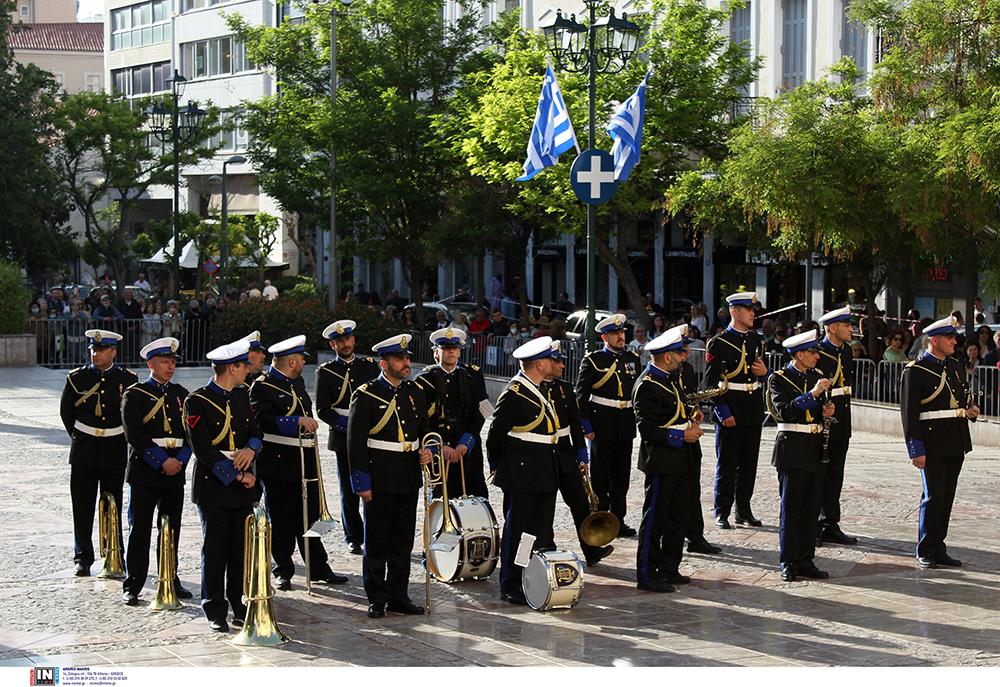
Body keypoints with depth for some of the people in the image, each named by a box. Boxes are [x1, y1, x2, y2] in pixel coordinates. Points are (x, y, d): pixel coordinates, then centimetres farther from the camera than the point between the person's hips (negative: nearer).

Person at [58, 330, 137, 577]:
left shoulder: (127, 379, 0)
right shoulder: (77, 378, 0)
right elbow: (66, 412, 11)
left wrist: (120, 440, 8)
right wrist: (79, 439, 11)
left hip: (115, 452, 0)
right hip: (83, 453, 0)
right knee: (82, 508, 2)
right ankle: (83, 559, 10)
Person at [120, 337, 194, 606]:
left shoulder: (181, 394, 11)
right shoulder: (134, 395, -4)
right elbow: (135, 436, -12)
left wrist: (180, 460, -7)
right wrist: (162, 461, -16)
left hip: (176, 473, 4)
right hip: (144, 473, -4)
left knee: (172, 530, 10)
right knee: (139, 531, -1)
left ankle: (171, 581, 21)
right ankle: (132, 587, 5)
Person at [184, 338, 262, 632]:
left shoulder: (242, 395, 11)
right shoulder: (197, 402, -11)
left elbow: (255, 430, 16)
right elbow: (202, 450, -15)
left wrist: (251, 449, -8)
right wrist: (236, 476, -15)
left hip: (243, 487, 6)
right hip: (213, 486, -6)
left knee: (241, 548, 9)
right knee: (215, 550, 2)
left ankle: (239, 604, 20)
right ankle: (215, 611, 11)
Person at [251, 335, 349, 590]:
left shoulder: (297, 382, 15)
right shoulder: (263, 386, -12)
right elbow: (263, 421, -25)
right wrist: (297, 421, -29)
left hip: (305, 462, 8)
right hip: (278, 464, -8)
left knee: (310, 517, 11)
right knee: (282, 521, 1)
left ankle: (318, 569, 18)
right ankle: (283, 572, 11)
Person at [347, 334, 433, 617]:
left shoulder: (415, 392, 9)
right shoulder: (366, 394, -8)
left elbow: (425, 427, 21)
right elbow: (356, 441, -10)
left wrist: (427, 450, -1)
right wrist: (362, 482, -13)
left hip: (409, 479, 6)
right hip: (380, 480, -5)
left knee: (403, 540, 11)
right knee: (377, 541, 3)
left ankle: (399, 596, 20)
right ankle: (377, 600, 11)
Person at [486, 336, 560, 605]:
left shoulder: (541, 390, 13)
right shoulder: (514, 394, -16)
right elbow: (496, 433, -9)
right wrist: (496, 465, 1)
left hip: (545, 474, 8)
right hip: (521, 476, -8)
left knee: (543, 532, 12)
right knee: (517, 531, 0)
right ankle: (511, 587, 9)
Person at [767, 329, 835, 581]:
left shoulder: (818, 377, 14)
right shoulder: (779, 379, -5)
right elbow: (783, 411, -20)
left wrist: (828, 412, 0)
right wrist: (812, 394, -24)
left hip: (817, 450, 6)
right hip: (793, 449, -6)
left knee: (812, 509, 7)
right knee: (791, 508, -2)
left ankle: (806, 561, 14)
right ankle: (788, 563, 4)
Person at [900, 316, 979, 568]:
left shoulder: (956, 367, 15)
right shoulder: (915, 370, -7)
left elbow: (965, 399, 27)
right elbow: (909, 413, -10)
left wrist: (970, 411, 2)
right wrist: (916, 450, -15)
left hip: (955, 444, 7)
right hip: (932, 445, -7)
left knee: (947, 497, 10)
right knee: (934, 497, -5)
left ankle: (938, 548, 17)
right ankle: (925, 552, 5)